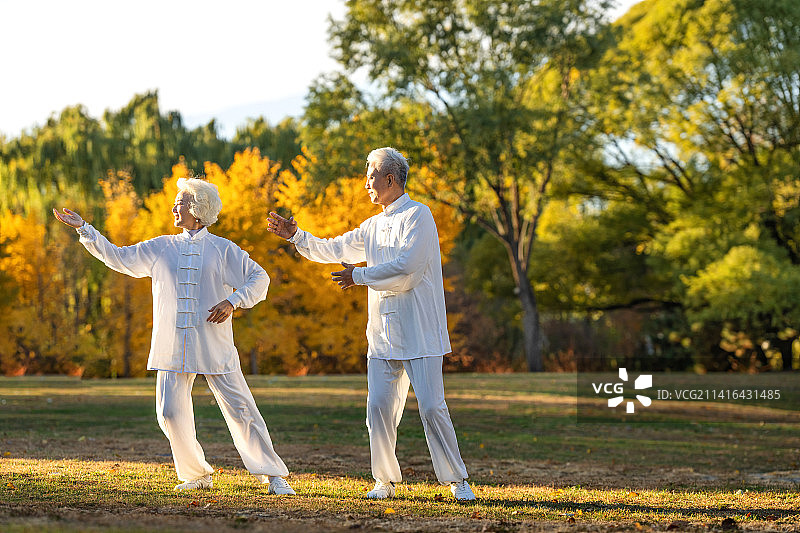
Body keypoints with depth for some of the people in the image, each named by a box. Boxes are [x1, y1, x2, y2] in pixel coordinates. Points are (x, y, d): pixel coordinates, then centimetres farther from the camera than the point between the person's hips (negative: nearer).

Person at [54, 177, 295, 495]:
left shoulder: (223, 249, 4)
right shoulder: (160, 248, 13)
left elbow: (259, 279, 4)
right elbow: (118, 257, 17)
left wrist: (232, 302, -12)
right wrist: (83, 229, 14)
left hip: (214, 347, -3)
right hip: (173, 347, 3)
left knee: (241, 409, -6)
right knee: (171, 414, -5)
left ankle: (272, 475, 0)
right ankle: (196, 475, 12)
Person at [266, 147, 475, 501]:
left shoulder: (418, 216, -6)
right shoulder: (373, 226, 19)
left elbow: (407, 270, -17)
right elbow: (332, 249, 24)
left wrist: (359, 277, -8)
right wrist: (295, 235, 11)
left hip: (419, 333, -7)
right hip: (383, 336, 7)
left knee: (432, 408, -8)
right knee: (379, 407, 0)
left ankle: (457, 481, 1)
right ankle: (385, 481, 11)